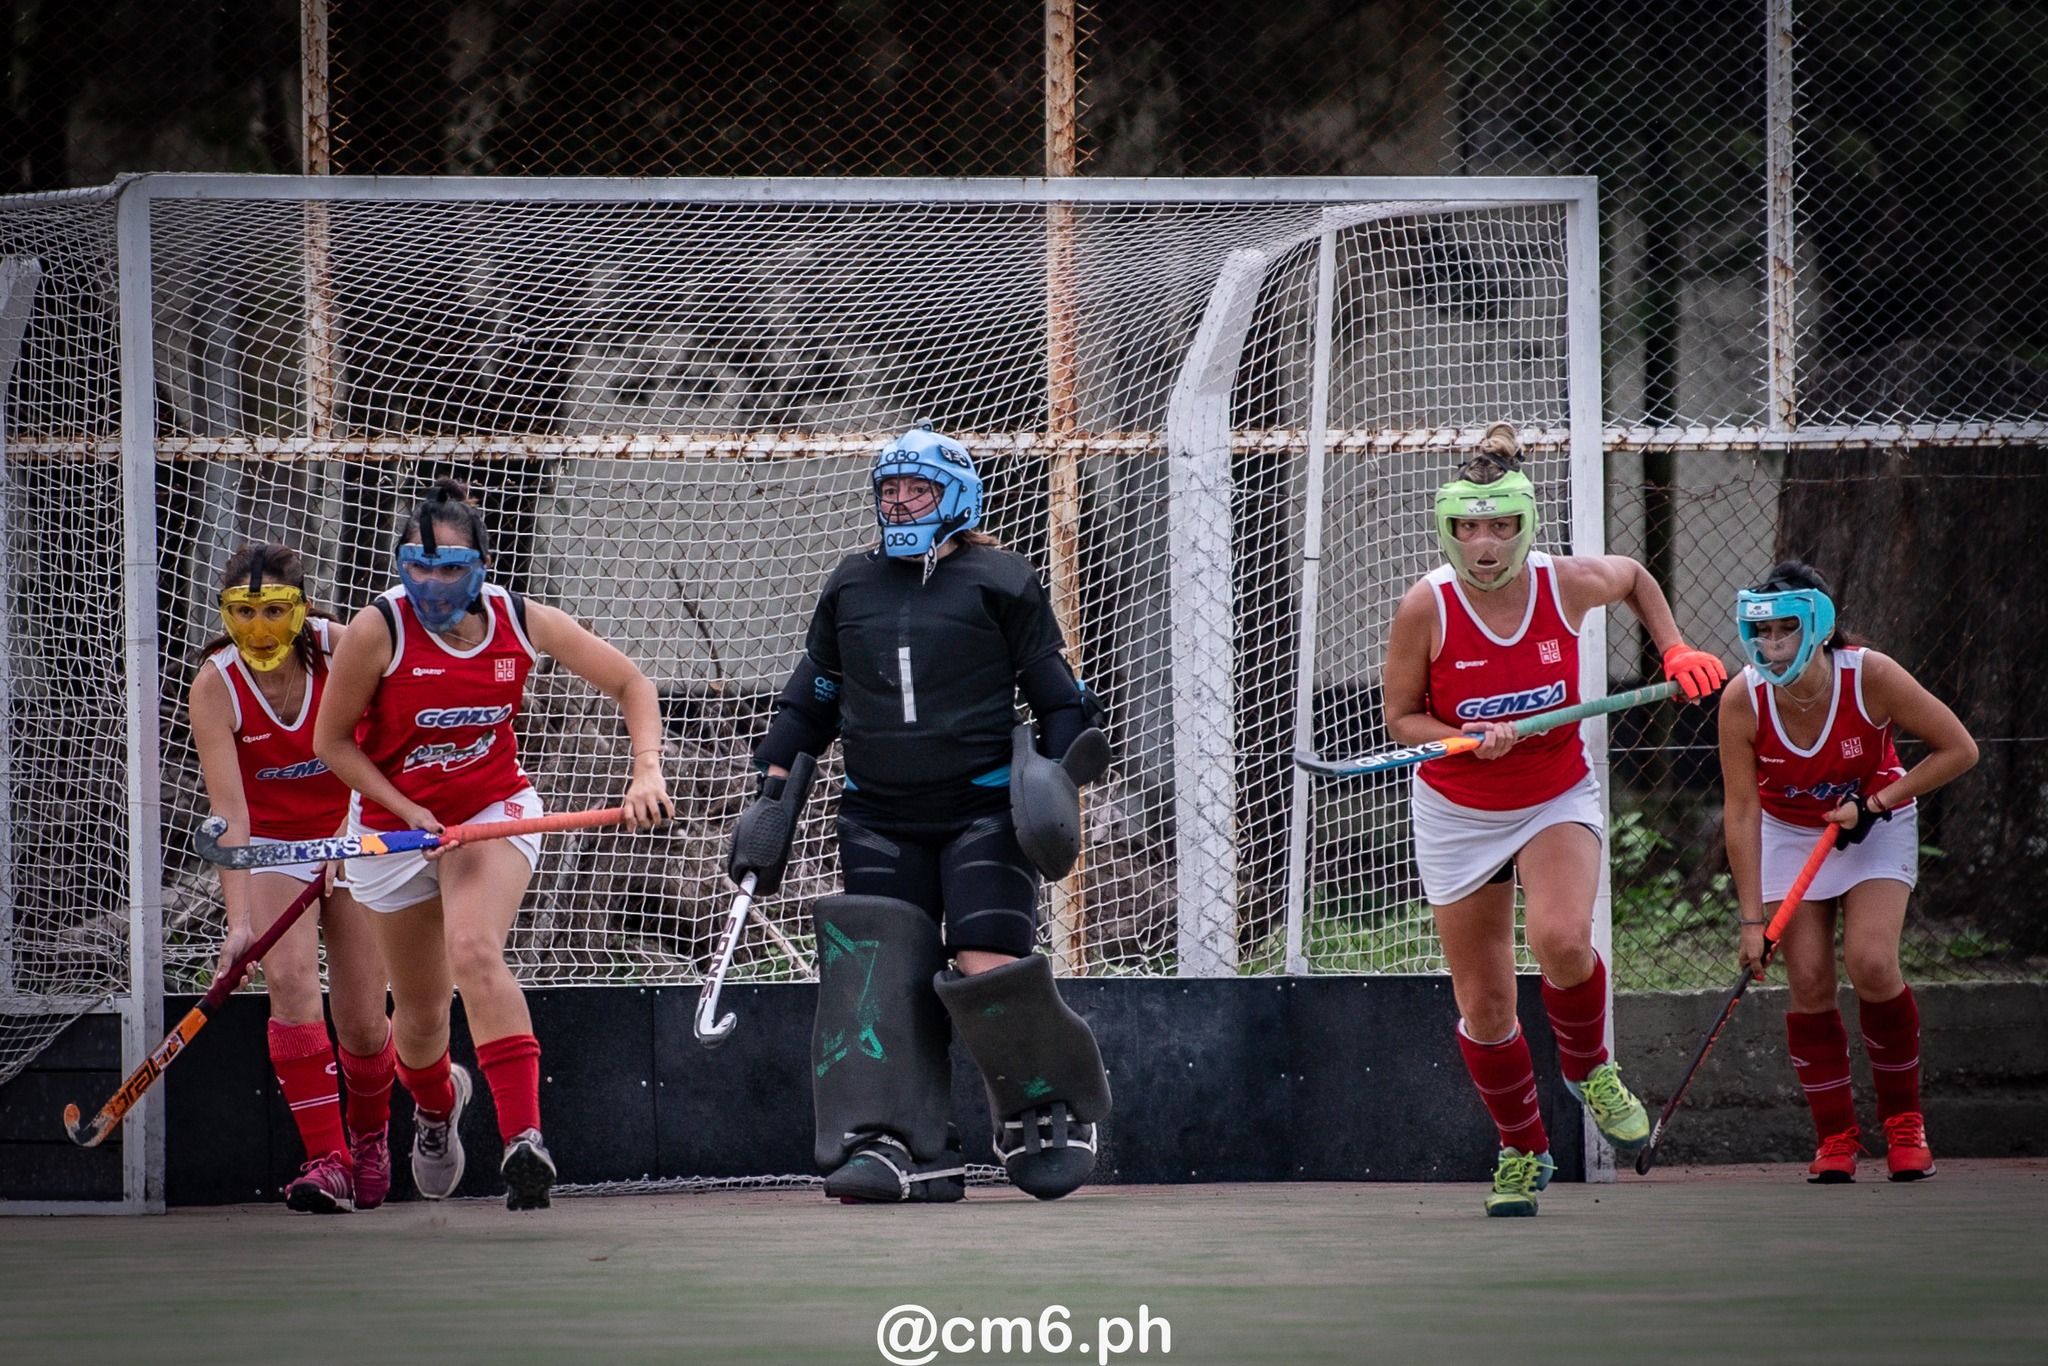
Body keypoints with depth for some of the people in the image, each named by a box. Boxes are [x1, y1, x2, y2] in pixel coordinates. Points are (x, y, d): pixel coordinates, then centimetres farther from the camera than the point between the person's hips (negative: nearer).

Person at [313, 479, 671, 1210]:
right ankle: (435, 1100, 47)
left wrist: (647, 771, -17)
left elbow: (629, 683, -2)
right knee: (421, 1012, 10)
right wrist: (409, 812, -18)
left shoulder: (523, 623, -13)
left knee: (474, 953, -29)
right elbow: (332, 741, -10)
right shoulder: (378, 630, -20)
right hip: (393, 821, 1)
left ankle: (523, 1137, -35)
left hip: (494, 808, -1)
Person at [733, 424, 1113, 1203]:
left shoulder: (1000, 582, 1)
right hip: (880, 820, 5)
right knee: (880, 975, -11)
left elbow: (1058, 695, 3)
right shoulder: (851, 587, 14)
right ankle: (901, 1148, -13)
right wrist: (773, 798, 13)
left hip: (983, 810, -5)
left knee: (988, 968, -17)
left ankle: (1054, 1110, 7)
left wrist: (1063, 779, -12)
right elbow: (810, 700, 21)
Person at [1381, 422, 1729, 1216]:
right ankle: (1522, 1152, 28)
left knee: (1561, 940, -30)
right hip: (1458, 815, 0)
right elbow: (1400, 719, -7)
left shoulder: (1570, 584, -13)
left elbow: (1633, 576, 11)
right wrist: (1467, 738, -25)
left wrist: (1675, 652, 3)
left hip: (1558, 799, 0)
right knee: (1483, 1004, 4)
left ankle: (1590, 1068, 1)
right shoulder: (1426, 608, -18)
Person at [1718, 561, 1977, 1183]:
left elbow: (1959, 749, -17)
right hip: (1789, 834, 2)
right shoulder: (1742, 700, -23)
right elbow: (1741, 813, -17)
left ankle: (1904, 1120, 0)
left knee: (1871, 963, -20)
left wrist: (1877, 804, -23)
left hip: (1876, 828, -2)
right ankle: (1836, 1138, 4)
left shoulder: (1871, 676, -27)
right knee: (1808, 982, -10)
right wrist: (1752, 919, -19)